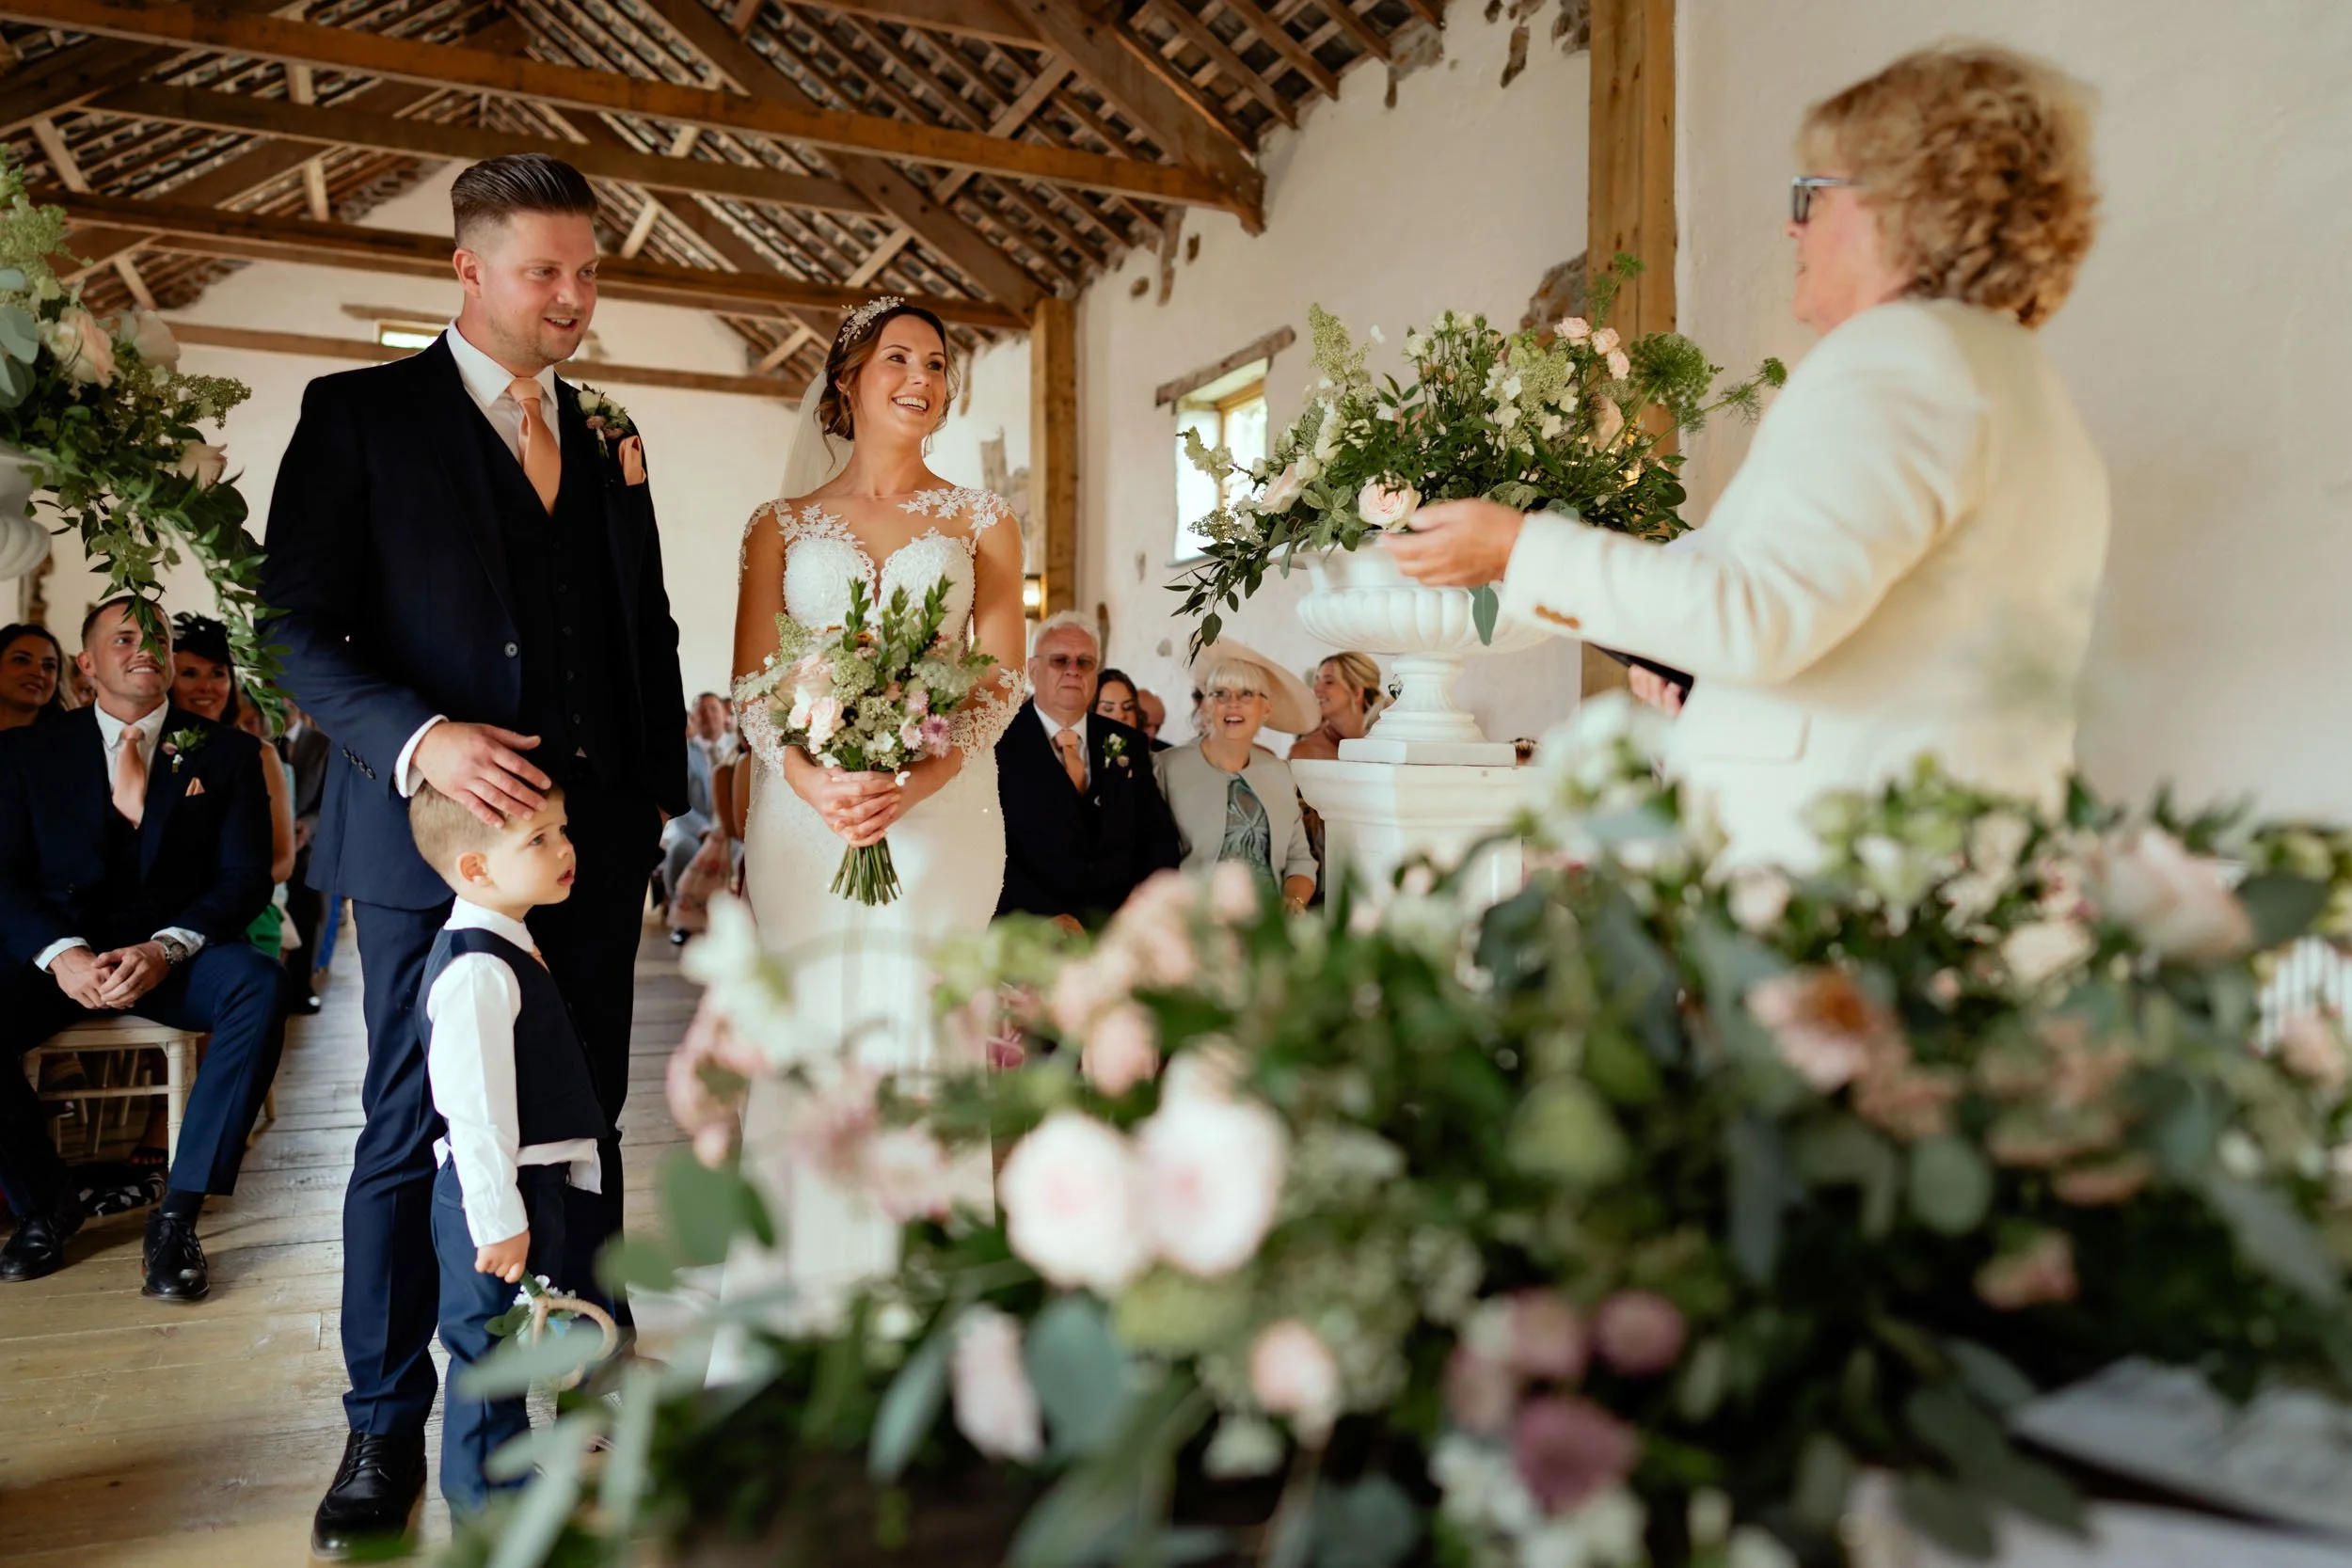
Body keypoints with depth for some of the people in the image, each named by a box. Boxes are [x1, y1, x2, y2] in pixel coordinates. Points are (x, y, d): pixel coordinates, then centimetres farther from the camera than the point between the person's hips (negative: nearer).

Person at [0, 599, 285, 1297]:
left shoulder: (225, 752, 6)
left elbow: (246, 876, -1)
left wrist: (165, 950, -20)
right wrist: (62, 953, -19)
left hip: (176, 954, -1)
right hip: (59, 952, 1)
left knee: (258, 984, -34)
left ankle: (177, 1217, -27)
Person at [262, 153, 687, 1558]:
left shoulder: (608, 438, 14)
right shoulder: (361, 415, 1)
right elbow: (300, 627, -5)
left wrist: (673, 797, 10)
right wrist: (417, 737, -21)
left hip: (594, 837, 4)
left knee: (587, 1123, 11)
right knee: (410, 1134, 5)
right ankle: (387, 1431, 20)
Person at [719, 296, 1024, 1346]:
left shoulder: (979, 520, 13)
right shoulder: (782, 526, 14)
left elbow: (1001, 677, 3)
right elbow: (750, 687, 5)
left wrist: (928, 774, -15)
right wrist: (812, 780, -15)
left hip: (944, 813, 0)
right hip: (804, 815, 1)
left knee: (921, 1041, -3)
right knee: (804, 1046, 0)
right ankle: (796, 1327, 11)